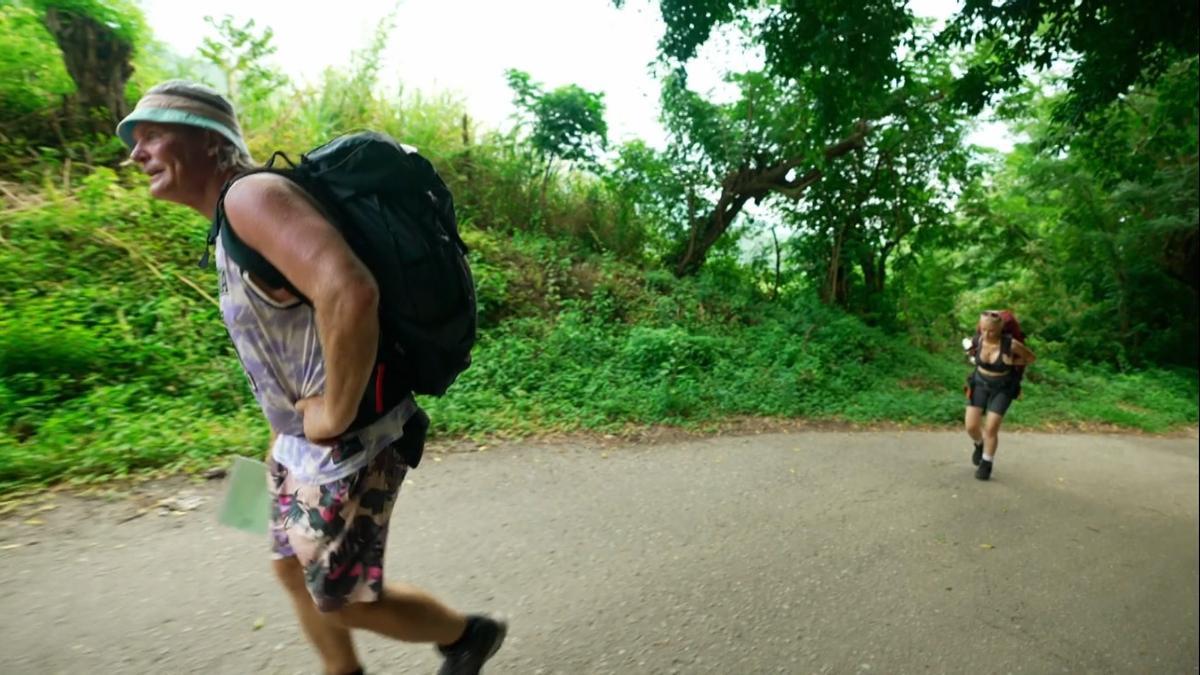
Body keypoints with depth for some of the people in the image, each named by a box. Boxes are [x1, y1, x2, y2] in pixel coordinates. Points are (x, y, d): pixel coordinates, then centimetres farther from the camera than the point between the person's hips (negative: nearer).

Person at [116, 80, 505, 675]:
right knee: (295, 572, 23)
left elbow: (349, 293, -38)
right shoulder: (234, 224, 13)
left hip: (345, 445, -10)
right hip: (302, 441, 10)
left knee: (342, 600, 8)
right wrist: (284, 434, 22)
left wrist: (334, 415, -26)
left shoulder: (252, 195, -19)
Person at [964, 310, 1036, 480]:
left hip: (1002, 388, -3)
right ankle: (980, 445, 32)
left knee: (991, 429, -6)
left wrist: (1010, 362, -12)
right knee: (971, 426, -4)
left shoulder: (1011, 344, -24)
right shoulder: (979, 339, -14)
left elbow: (1032, 358, -6)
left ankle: (986, 464, 17)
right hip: (980, 384, 3)